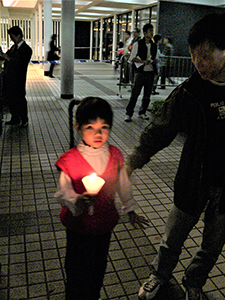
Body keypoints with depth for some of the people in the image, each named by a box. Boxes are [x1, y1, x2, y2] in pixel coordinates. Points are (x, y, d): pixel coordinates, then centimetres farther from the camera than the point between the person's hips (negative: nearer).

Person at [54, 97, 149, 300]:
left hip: (106, 222, 3)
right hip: (79, 224, -3)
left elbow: (123, 184, 6)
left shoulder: (115, 155, -8)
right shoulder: (70, 159, -19)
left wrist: (131, 211, 14)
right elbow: (62, 192, -15)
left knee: (99, 265, 23)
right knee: (77, 268, 15)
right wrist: (77, 201, -36)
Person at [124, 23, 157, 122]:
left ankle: (142, 112, 21)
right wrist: (143, 61, -15)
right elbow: (132, 59, -2)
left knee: (147, 95, 8)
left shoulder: (154, 46, 12)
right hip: (140, 72, -4)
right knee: (135, 93, -6)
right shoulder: (138, 44, 0)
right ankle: (128, 113, 2)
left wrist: (152, 61, -4)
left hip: (150, 72, 4)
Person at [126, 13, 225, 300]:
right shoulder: (188, 93, -12)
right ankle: (160, 274, 46)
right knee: (173, 237, 16)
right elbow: (159, 130, -5)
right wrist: (132, 163, -7)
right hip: (194, 182, -1)